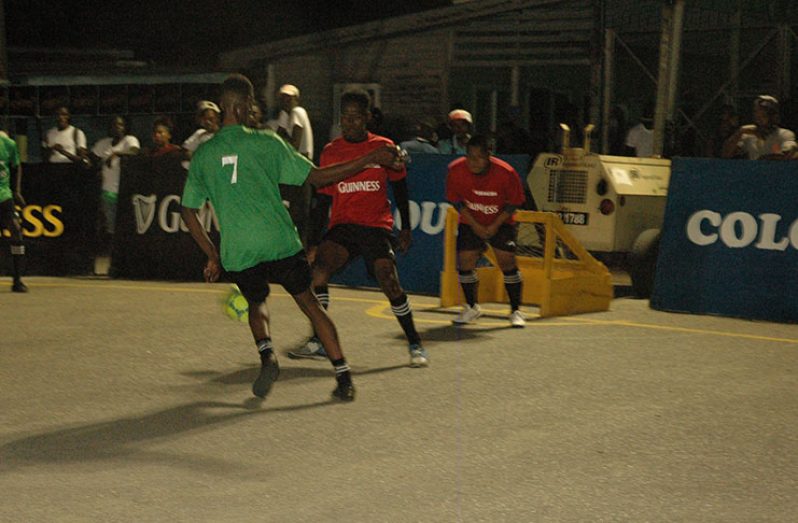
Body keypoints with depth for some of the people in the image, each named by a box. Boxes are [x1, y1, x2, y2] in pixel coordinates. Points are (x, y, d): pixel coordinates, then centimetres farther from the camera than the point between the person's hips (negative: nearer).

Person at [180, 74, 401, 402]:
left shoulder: (203, 154, 8)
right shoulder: (265, 143, -1)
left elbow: (188, 212, 11)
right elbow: (317, 176, -2)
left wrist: (213, 256, 21)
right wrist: (371, 159, 3)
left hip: (237, 254, 2)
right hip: (280, 244, -2)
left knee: (256, 303, 27)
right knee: (310, 304, 12)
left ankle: (266, 354, -2)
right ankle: (343, 377, 8)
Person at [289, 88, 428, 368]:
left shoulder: (384, 147, 3)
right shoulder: (330, 151, 6)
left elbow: (399, 187, 12)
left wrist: (406, 228, 9)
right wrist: (313, 238, 7)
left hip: (377, 226, -2)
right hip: (342, 225, 2)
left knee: (390, 284, -15)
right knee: (318, 269, -20)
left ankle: (415, 344, 4)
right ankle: (318, 342, -9)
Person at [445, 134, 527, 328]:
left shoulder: (505, 172, -24)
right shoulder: (456, 170, -19)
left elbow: (514, 203, -10)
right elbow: (456, 201, -6)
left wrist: (496, 225, -18)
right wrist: (474, 225, -12)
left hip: (500, 222, -2)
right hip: (470, 223, 2)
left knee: (507, 260, -14)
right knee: (465, 260, -8)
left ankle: (516, 311, 0)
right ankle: (471, 307, 14)